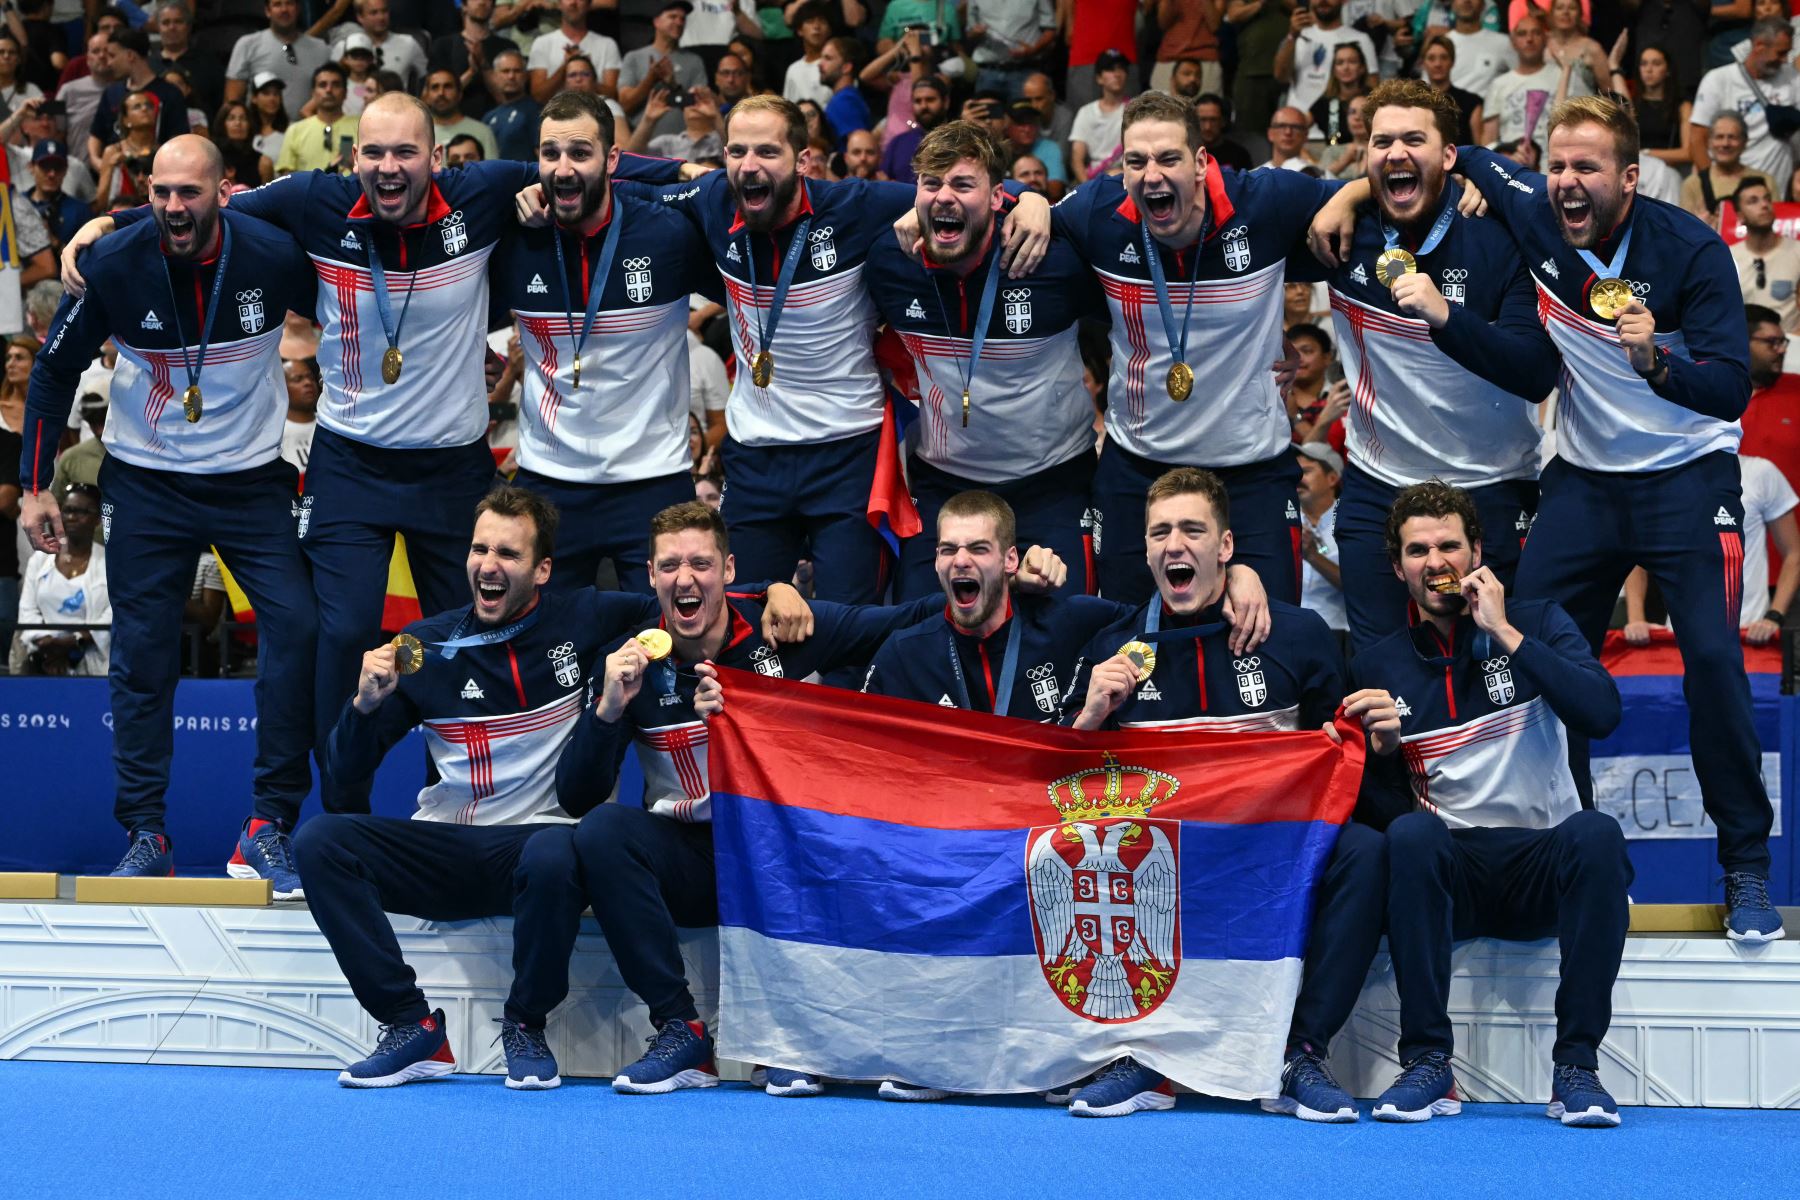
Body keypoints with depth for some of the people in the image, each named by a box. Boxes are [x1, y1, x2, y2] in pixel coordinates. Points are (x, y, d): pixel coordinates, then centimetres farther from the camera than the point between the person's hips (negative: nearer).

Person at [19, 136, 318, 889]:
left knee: (298, 628, -12)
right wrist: (34, 486, -2)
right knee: (142, 654, 0)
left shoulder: (273, 257, -16)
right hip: (147, 482, 0)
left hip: (253, 479, 0)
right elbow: (55, 369, -1)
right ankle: (146, 835, 10)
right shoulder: (115, 266, -14)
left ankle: (269, 829, -4)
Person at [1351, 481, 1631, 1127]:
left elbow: (1601, 713, -15)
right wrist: (1380, 750, -11)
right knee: (1411, 835, -33)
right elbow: (1381, 803, 9)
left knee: (1596, 832, -33)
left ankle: (1576, 1066, -29)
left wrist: (1505, 634, -15)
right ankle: (1428, 1064, -28)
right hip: (1452, 873, 1)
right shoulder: (1378, 667, 9)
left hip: (1544, 867, -1)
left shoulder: (1537, 623, 5)